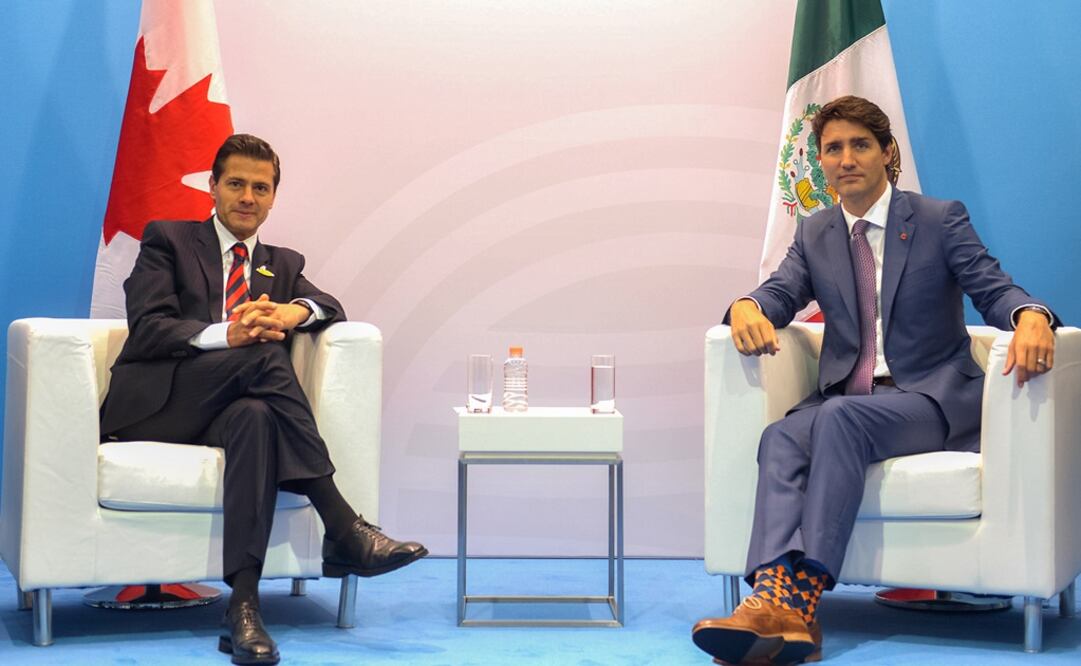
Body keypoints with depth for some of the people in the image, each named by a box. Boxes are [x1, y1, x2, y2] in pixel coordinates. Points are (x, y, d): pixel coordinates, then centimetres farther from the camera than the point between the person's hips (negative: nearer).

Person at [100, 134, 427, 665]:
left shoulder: (282, 265, 26)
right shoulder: (168, 241, 12)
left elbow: (330, 306, 8)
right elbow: (148, 328, -4)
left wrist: (295, 311, -17)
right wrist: (226, 335, -22)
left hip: (233, 409, 3)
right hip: (156, 404, -3)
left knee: (256, 417, -37)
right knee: (265, 353, -31)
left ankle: (243, 606, -45)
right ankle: (343, 530, -34)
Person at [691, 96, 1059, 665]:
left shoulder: (941, 220, 4)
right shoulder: (814, 234, 17)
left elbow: (995, 291, -4)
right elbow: (781, 293, 4)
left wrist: (1031, 317, -29)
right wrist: (747, 308, -21)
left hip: (930, 397, -3)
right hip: (844, 399, 4)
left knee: (840, 419, -36)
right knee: (781, 437, -31)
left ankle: (803, 592, -46)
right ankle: (777, 602, -52)